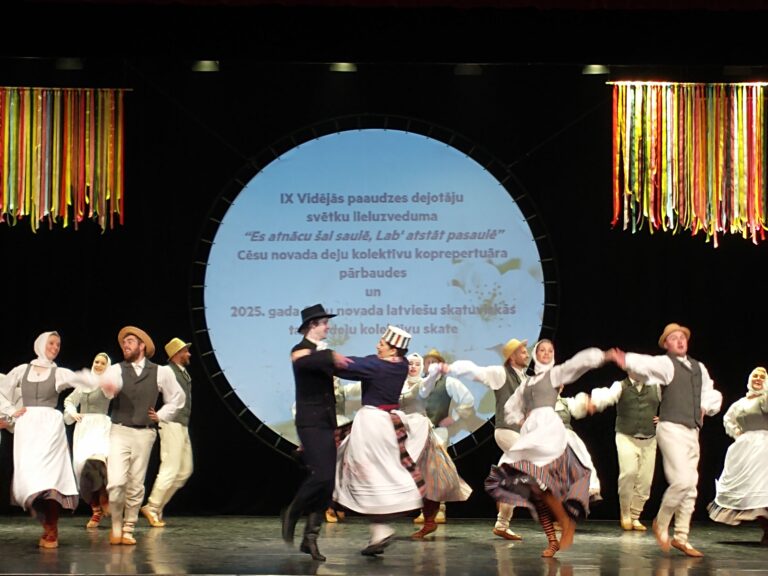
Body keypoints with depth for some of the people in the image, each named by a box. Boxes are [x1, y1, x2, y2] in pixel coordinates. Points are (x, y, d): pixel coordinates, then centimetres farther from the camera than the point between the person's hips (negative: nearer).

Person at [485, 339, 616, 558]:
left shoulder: (555, 373, 11)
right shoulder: (527, 383, 27)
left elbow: (579, 362, -5)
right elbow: (510, 407, 35)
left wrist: (605, 356, -19)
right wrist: (523, 420, 16)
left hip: (549, 426, -6)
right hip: (531, 431, 6)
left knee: (537, 479, -25)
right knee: (536, 490, -3)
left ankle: (567, 524, -14)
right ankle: (552, 540, -2)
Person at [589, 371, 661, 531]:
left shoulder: (655, 387, 8)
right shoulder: (620, 386, 0)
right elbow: (608, 395, -21)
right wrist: (595, 401, -45)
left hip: (649, 441, 3)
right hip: (627, 438, -3)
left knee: (645, 481, 2)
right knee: (628, 473, -20)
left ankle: (635, 517, 20)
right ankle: (625, 515, -2)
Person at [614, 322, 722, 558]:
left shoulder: (699, 368, 18)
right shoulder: (666, 363, -5)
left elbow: (713, 395, 30)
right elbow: (647, 364, -27)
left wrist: (706, 407, 8)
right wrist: (627, 361, -48)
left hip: (692, 431, 7)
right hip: (671, 428, -7)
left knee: (690, 486, 8)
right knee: (682, 480, -18)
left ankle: (681, 538, 16)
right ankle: (661, 523, 4)